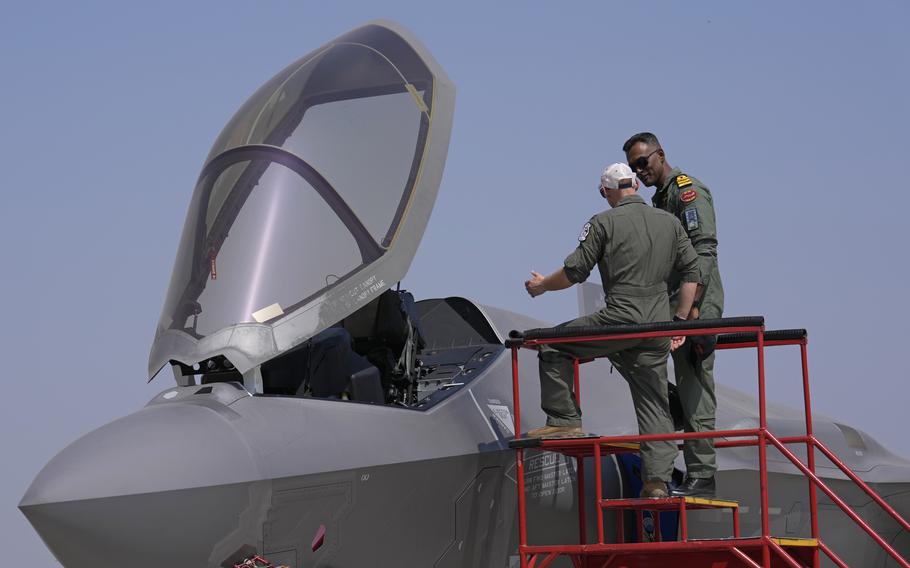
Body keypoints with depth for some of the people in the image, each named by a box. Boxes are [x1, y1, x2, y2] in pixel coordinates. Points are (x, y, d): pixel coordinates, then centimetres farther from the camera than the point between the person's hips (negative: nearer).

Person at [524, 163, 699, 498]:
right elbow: (692, 271, 13)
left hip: (620, 318, -5)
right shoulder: (669, 222, 14)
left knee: (554, 345, 13)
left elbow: (575, 272, -2)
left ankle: (565, 420, 7)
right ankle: (657, 480, 0)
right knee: (654, 405, 7)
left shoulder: (604, 222, -1)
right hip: (657, 326, 5)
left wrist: (542, 286, 17)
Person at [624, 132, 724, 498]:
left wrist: (693, 305, -24)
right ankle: (696, 477, 11)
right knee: (689, 394, 9)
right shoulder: (661, 199, 23)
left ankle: (701, 478, -13)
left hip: (697, 308, -10)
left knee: (695, 393, -11)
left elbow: (703, 250, -17)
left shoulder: (688, 190, -6)